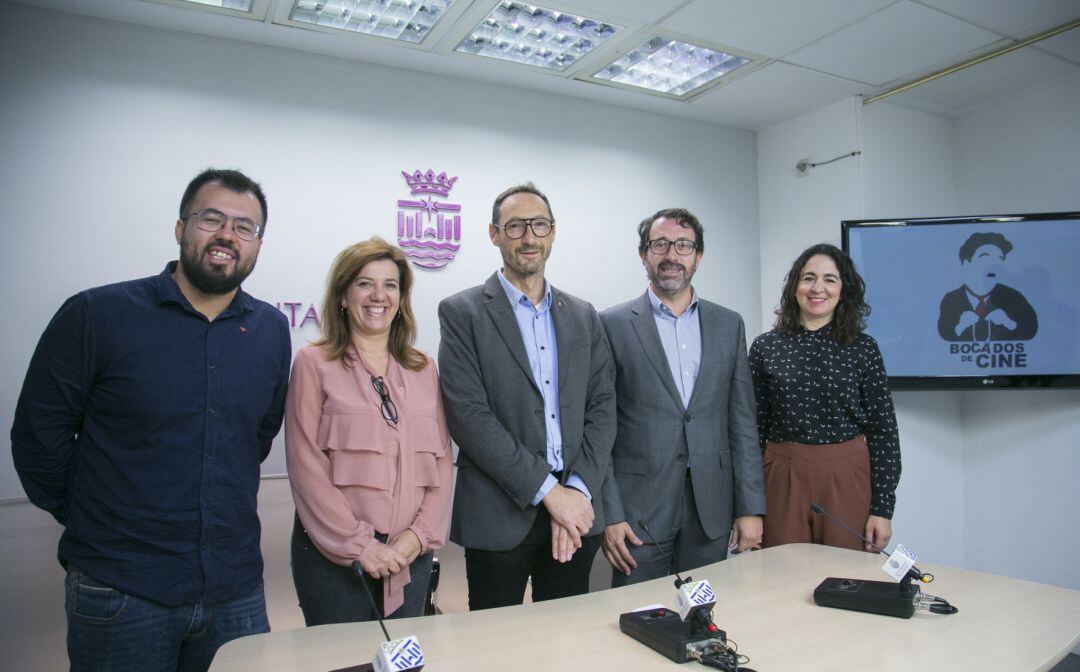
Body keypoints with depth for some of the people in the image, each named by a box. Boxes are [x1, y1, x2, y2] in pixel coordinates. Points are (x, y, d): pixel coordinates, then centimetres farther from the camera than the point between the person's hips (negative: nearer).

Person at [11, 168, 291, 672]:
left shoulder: (272, 331, 1)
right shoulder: (93, 315, -9)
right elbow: (39, 435, -1)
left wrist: (223, 513, 12)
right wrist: (93, 522, 5)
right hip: (120, 594, -3)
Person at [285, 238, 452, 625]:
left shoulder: (423, 369, 9)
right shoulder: (314, 363, -3)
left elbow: (442, 460, 6)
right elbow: (306, 465, -9)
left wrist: (418, 535, -7)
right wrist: (359, 544, -13)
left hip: (411, 556, 4)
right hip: (334, 556, -3)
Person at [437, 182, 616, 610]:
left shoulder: (583, 316, 11)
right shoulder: (462, 313, -4)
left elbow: (602, 408, 6)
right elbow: (469, 415, -13)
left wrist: (578, 490, -8)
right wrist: (549, 491, -15)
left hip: (575, 511, 4)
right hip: (498, 517, -4)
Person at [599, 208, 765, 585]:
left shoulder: (729, 325, 7)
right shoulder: (613, 326, -3)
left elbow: (742, 423, 7)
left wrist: (751, 508, 3)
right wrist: (608, 514, -8)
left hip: (711, 509, 3)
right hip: (639, 511, -3)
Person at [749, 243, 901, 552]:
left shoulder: (863, 348, 1)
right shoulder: (765, 347, 1)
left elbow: (883, 430, 2)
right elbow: (754, 428, 4)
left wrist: (882, 508, -2)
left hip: (847, 480, 0)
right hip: (783, 480, 0)